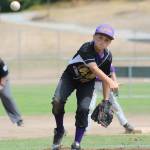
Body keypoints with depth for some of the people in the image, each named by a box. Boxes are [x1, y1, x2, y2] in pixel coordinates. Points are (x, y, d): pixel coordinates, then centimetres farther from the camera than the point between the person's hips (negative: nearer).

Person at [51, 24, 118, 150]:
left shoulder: (108, 57, -14)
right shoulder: (86, 48, -30)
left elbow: (105, 80, -4)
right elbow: (94, 68, -44)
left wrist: (106, 101, -8)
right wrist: (110, 81, -57)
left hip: (87, 83, 3)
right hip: (70, 77, -3)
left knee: (84, 109, -17)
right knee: (57, 101, -24)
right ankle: (59, 131, 1)